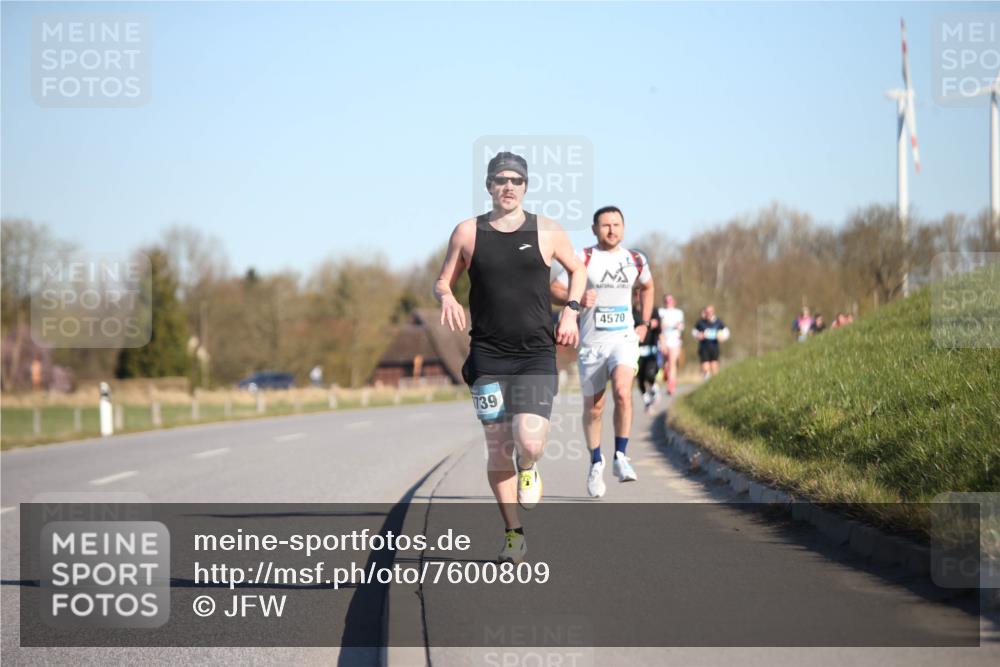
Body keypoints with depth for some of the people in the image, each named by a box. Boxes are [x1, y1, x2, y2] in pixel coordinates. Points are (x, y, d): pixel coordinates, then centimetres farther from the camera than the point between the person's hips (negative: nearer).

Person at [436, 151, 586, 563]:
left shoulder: (547, 231, 4)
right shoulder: (467, 233, 4)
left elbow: (578, 269, 20)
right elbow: (442, 282, 12)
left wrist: (571, 310, 5)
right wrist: (447, 298, -11)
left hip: (536, 357, -1)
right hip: (487, 357, 1)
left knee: (529, 442, -18)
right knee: (498, 450, 1)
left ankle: (529, 470, 20)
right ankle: (513, 535, 16)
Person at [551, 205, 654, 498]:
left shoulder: (636, 260, 7)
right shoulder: (583, 259, -3)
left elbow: (647, 287, 27)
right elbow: (553, 290, -6)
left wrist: (644, 323, 17)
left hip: (624, 339, 1)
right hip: (591, 343, -1)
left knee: (622, 392, -25)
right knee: (593, 408, 6)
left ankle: (620, 457, -12)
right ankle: (596, 463, 28)